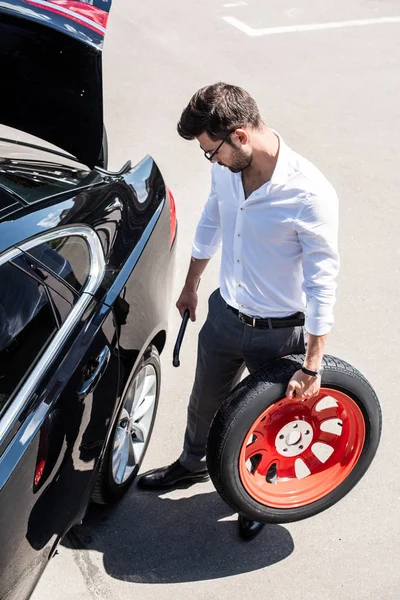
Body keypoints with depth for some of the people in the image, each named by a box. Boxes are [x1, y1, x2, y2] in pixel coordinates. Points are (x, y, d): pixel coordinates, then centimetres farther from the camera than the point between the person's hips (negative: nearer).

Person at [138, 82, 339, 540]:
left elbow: (322, 282, -23)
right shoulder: (226, 169, -10)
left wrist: (312, 366, -20)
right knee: (205, 401, 26)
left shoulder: (310, 194, -29)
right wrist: (190, 286, 20)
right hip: (225, 314, 6)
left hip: (279, 332, -5)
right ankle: (193, 464, 56)